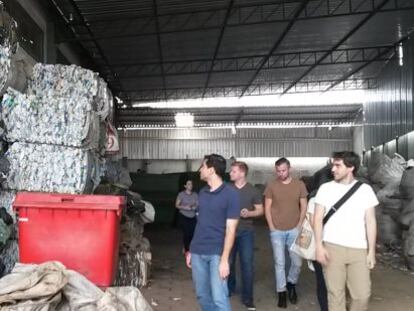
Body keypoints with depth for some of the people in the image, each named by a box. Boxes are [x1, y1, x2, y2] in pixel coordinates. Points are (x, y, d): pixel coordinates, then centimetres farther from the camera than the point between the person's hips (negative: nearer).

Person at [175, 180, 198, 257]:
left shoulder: (195, 195, 5)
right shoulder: (181, 194, -3)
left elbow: (198, 205, 11)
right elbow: (177, 205, -2)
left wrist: (195, 207, -11)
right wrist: (184, 207, -16)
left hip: (193, 217, 3)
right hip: (183, 216, -3)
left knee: (192, 233, -6)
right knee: (186, 233, -9)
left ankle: (186, 247, 22)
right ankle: (186, 250, 12)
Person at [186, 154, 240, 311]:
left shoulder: (230, 193, -10)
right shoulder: (202, 192, 8)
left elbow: (230, 229, -12)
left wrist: (224, 259, -17)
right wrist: (191, 250, 15)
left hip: (217, 253, -6)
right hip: (198, 252, 6)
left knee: (219, 297, -9)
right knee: (202, 295, 12)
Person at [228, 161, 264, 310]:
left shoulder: (253, 191, -2)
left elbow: (260, 210, 2)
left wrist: (249, 213, -17)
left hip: (246, 231, -2)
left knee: (247, 263, -3)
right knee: (228, 262, 12)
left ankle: (247, 297, 8)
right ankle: (229, 288, 34)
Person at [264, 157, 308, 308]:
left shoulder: (299, 185, 1)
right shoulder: (271, 186, -1)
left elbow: (304, 207, 5)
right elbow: (267, 208, 1)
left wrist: (299, 225, -3)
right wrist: (271, 227, -5)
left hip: (294, 230, 1)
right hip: (277, 231, -1)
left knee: (297, 262, 4)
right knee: (279, 263, 3)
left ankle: (291, 284, 31)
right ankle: (281, 292, 16)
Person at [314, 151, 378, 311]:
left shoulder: (365, 190, 4)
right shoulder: (325, 188, 1)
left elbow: (370, 221, 6)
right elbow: (318, 219, 1)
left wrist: (371, 251, 2)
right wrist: (319, 246, -8)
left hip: (359, 250, 1)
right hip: (332, 248, -1)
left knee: (362, 293, 2)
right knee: (335, 293, 3)